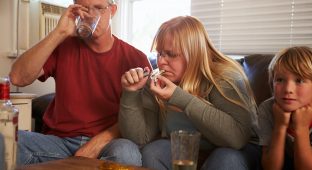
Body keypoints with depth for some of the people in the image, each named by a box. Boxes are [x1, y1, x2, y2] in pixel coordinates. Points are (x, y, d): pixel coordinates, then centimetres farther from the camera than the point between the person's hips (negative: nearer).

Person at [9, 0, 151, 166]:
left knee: (126, 153, -35)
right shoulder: (63, 46, 6)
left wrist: (98, 143, -17)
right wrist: (59, 33, -15)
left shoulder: (135, 58, 1)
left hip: (108, 142, -1)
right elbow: (18, 78, -9)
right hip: (59, 140, 2)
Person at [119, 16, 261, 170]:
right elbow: (140, 138, -10)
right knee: (151, 152, -21)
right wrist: (131, 93, -24)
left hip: (235, 152, -3)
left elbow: (238, 137, -35)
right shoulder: (156, 81, -9)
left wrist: (180, 98, -36)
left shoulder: (225, 77, -21)